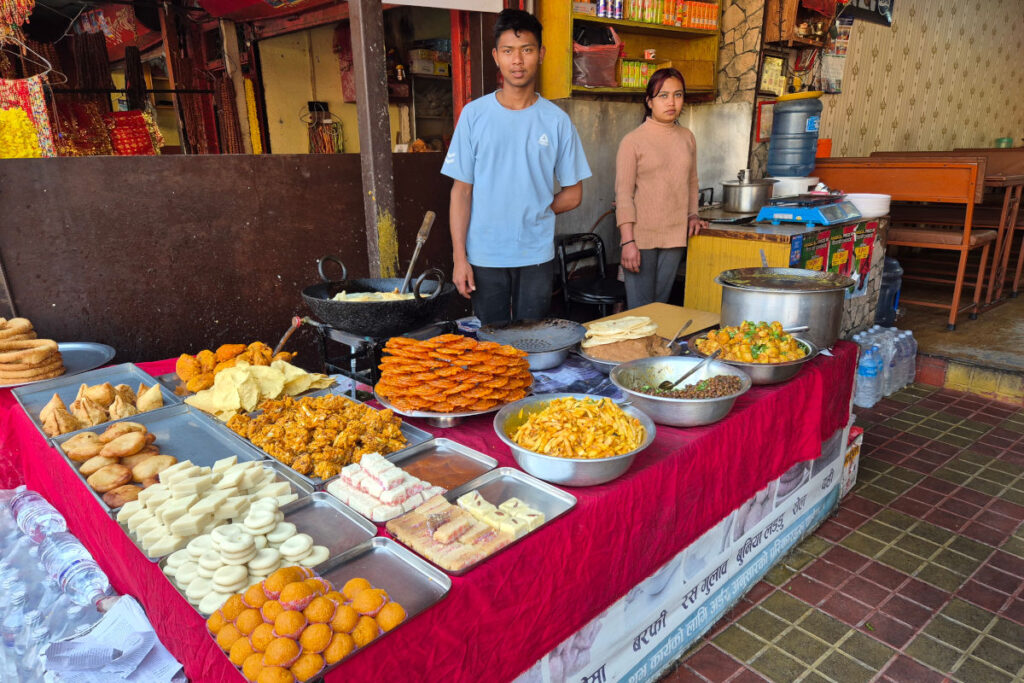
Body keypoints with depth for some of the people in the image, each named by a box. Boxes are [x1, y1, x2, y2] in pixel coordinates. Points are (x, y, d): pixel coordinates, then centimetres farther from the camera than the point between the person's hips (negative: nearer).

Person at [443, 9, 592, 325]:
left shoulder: (557, 120, 2)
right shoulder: (474, 115, 1)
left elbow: (573, 194, 7)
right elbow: (462, 190, -1)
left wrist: (532, 213, -2)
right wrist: (459, 257, -6)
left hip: (537, 256, 1)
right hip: (485, 256, 0)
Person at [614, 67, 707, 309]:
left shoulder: (687, 138, 11)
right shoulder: (633, 140, -4)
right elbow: (623, 194, -8)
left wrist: (692, 215, 7)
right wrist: (628, 241, -14)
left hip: (675, 236, 5)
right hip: (642, 236, -4)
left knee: (662, 303, 10)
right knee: (640, 309, -4)